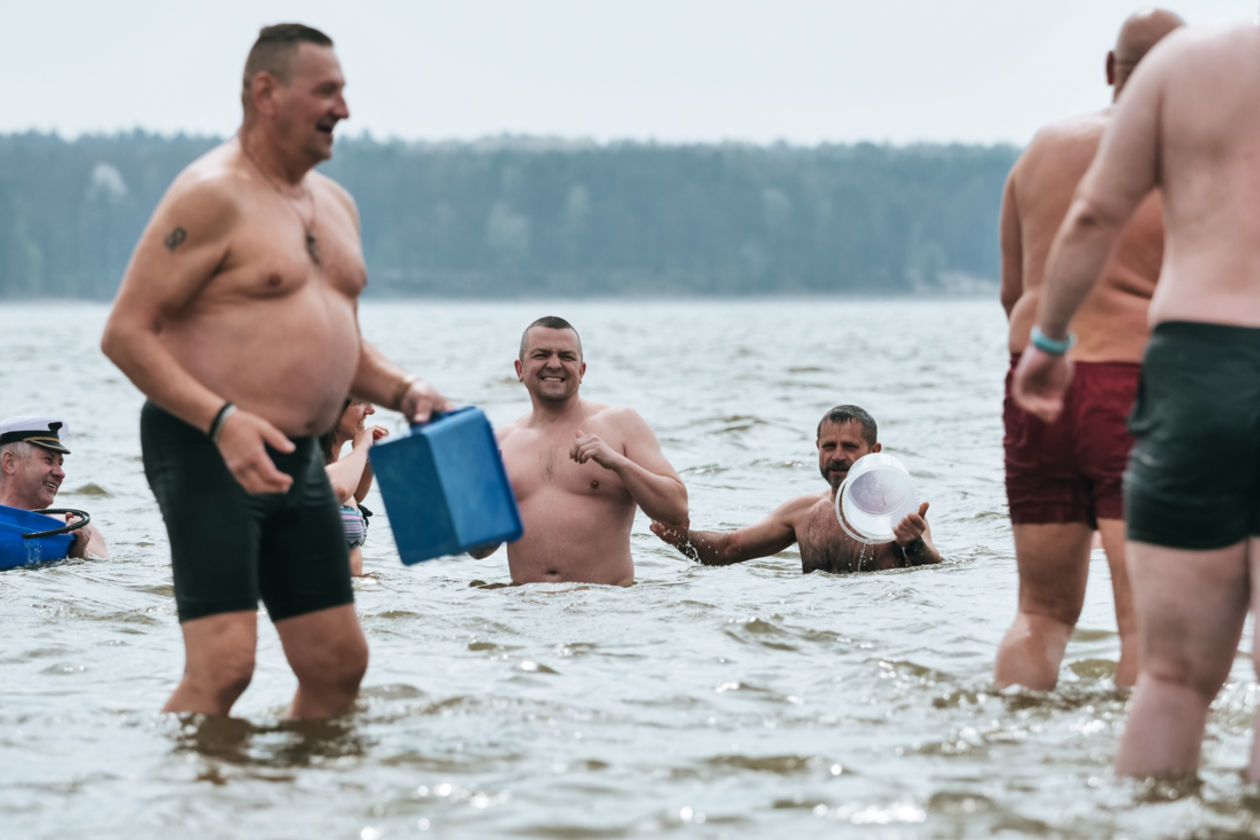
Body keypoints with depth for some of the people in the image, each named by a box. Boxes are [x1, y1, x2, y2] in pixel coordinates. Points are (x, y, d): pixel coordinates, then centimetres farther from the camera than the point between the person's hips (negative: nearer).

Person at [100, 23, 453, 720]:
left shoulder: (334, 204, 17)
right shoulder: (212, 196, -10)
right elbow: (125, 333, -15)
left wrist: (402, 390, 6)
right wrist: (222, 419, -26)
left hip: (297, 461, 9)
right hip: (205, 453, -9)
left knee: (338, 663, 8)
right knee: (223, 667, -17)